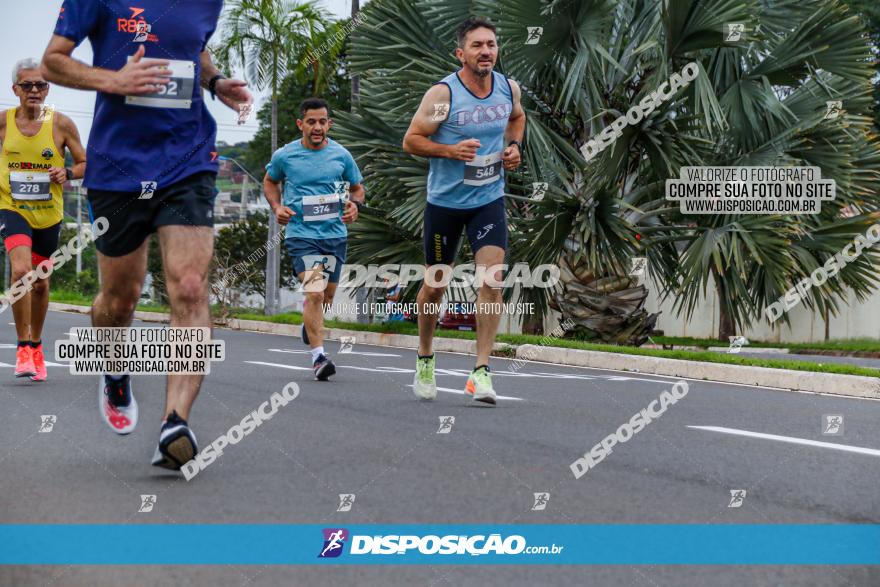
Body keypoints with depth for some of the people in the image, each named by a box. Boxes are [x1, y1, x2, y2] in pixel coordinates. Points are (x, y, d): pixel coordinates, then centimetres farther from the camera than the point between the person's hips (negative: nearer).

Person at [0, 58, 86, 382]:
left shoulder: (61, 124, -6)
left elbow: (85, 163, 1)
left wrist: (68, 173, -18)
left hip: (48, 213, 1)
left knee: (40, 282, 13)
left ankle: (36, 345, 35)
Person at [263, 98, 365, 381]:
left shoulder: (341, 155, 2)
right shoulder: (284, 156, -2)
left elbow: (357, 187, 15)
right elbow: (270, 181, 17)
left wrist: (355, 205, -7)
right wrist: (277, 207, -1)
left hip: (336, 233, 3)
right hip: (301, 233, -3)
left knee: (326, 296, 15)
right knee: (314, 293, -20)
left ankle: (309, 324, 49)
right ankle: (318, 355, -19)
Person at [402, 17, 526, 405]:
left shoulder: (509, 88, -2)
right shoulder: (443, 94, -17)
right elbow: (411, 140, -12)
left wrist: (514, 146, 2)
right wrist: (450, 149, -26)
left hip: (489, 200, 3)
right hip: (445, 201, -2)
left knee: (491, 279, -14)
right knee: (435, 284, 10)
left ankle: (481, 371, -10)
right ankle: (425, 359, 33)